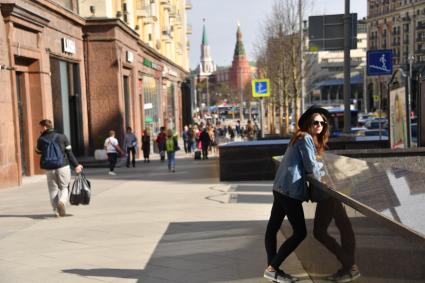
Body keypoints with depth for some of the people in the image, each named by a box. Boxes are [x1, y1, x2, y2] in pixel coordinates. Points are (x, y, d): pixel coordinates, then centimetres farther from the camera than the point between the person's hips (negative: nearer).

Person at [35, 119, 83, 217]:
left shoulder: (41, 139, -1)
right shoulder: (62, 137, 0)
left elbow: (38, 151, 19)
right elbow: (69, 153, -2)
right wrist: (76, 165, 4)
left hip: (49, 168, 1)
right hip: (63, 166, -1)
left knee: (53, 189, 12)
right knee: (64, 187, 10)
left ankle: (56, 211, 7)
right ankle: (62, 202, -19)